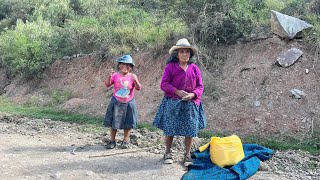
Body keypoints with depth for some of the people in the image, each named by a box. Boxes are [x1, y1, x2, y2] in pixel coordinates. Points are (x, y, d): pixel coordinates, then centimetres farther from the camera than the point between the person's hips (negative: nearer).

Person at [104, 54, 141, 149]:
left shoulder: (132, 77, -5)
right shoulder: (115, 75, -4)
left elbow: (138, 88, -12)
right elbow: (107, 85, -9)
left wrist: (135, 80, -30)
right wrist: (109, 76, -26)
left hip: (128, 103, 0)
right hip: (116, 102, 0)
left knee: (128, 123, 7)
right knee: (113, 123, 7)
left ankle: (125, 141, 22)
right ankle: (112, 140, 20)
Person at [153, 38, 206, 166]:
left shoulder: (194, 69, 5)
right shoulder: (170, 67, -2)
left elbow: (200, 87, 6)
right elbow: (164, 84, -7)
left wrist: (192, 95, -14)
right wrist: (177, 91, -19)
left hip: (190, 104, 2)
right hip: (172, 103, -2)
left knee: (190, 130, 5)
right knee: (169, 129, 5)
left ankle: (187, 155, 21)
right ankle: (168, 153, 24)